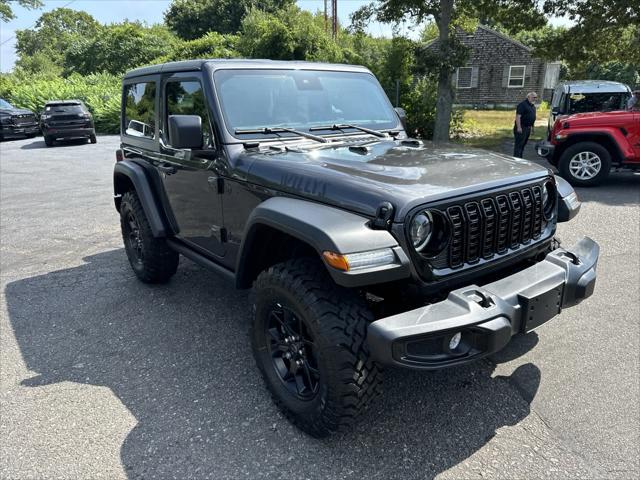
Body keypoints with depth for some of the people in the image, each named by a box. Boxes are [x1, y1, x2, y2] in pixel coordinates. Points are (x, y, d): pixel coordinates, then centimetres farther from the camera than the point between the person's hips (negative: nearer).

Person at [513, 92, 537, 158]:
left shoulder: (533, 106, 17)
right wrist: (519, 127, -26)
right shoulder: (522, 104, -12)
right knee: (519, 144, -9)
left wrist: (532, 126, 22)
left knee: (523, 144, 13)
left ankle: (520, 158, 19)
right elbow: (518, 116, -20)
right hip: (521, 128, -9)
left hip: (528, 127, 9)